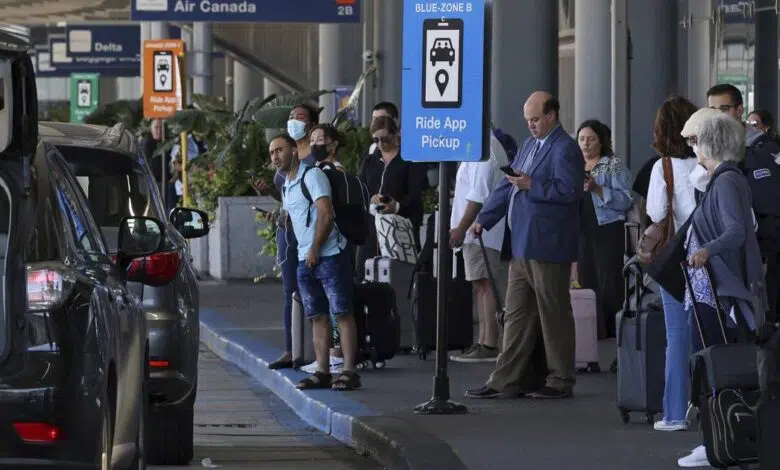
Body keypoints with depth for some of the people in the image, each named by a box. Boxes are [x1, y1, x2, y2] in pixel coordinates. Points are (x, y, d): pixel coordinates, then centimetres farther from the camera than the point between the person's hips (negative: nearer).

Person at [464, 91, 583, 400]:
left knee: (554, 315, -1)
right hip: (522, 246, 9)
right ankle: (506, 381, 11)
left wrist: (532, 185, -23)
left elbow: (569, 189, -21)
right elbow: (507, 186, 22)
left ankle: (561, 381, 6)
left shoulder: (565, 149, -10)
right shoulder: (529, 145, 18)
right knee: (517, 315, 9)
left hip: (548, 247, -9)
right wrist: (484, 219, 16)